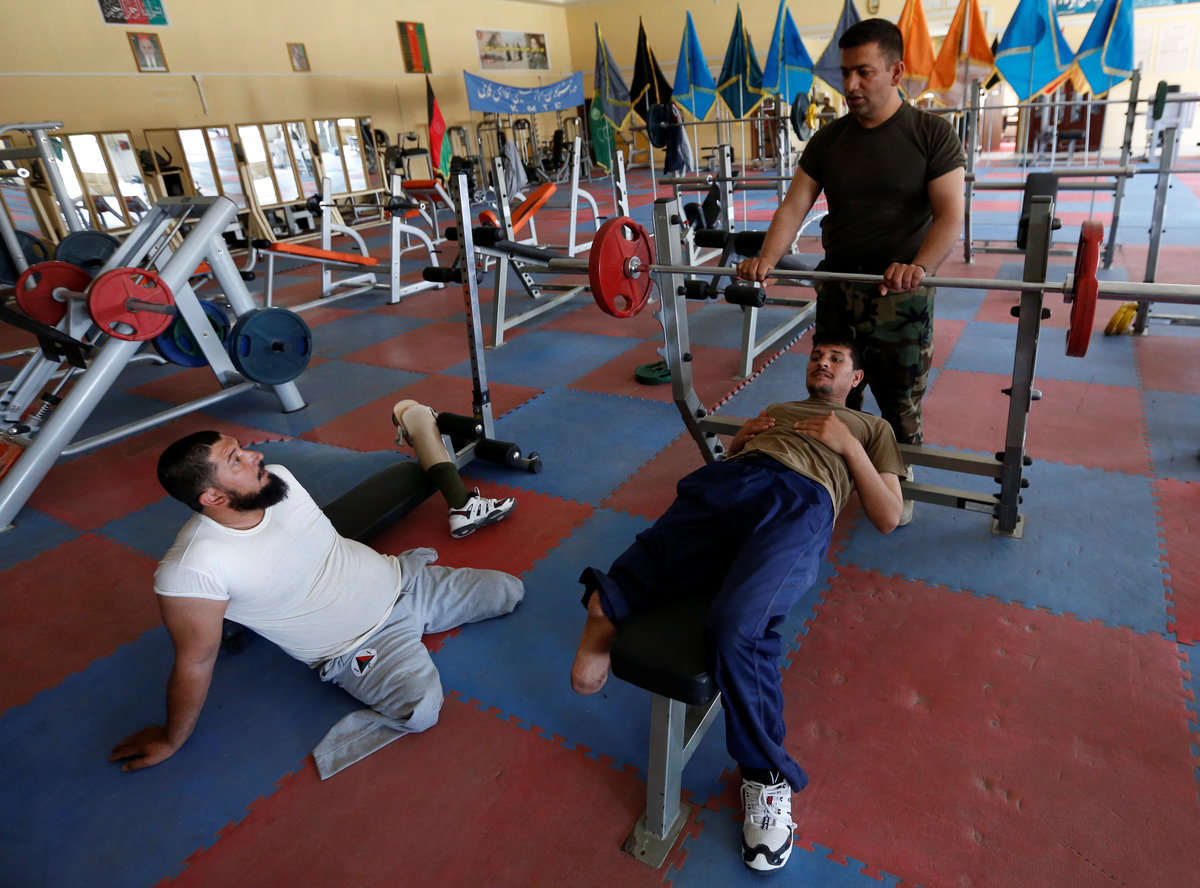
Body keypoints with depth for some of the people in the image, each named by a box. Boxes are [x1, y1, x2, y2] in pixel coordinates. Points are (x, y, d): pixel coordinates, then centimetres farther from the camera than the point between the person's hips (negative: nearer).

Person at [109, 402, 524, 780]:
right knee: (419, 710, -31)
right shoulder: (191, 571, -27)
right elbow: (195, 662, -15)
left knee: (509, 591, 6)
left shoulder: (278, 478, -10)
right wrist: (172, 740, 0)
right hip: (361, 647, -5)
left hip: (401, 578, 6)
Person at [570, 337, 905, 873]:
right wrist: (740, 439, 16)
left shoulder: (871, 427, 35)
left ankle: (765, 773, -14)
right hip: (728, 479, 4)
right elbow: (725, 460, 35)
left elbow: (888, 518, 20)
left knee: (738, 626, -32)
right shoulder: (774, 410, 44)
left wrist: (848, 445, 10)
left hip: (800, 497, -4)